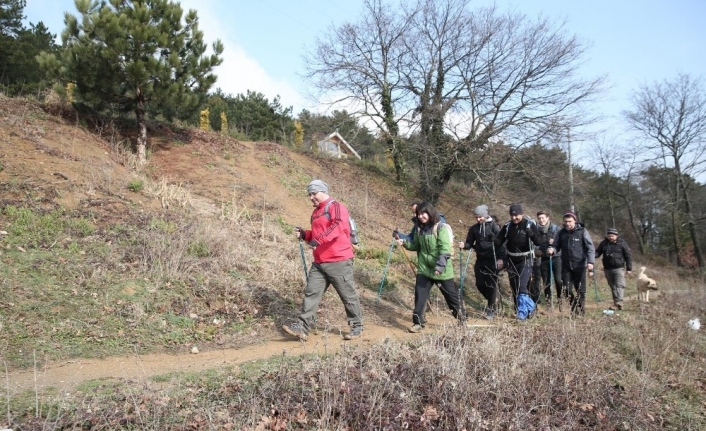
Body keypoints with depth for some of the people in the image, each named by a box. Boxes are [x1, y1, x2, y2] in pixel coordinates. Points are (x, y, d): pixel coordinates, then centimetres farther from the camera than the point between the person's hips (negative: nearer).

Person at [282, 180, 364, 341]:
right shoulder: (316, 212, 19)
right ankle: (301, 328, 3)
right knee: (311, 293, 2)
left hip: (339, 261, -8)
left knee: (348, 295, 3)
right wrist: (304, 235, 9)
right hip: (319, 262, 8)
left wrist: (320, 239, -38)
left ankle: (357, 326, 18)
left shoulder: (336, 207, -8)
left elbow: (338, 225, -27)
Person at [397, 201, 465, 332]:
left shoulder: (441, 228, -15)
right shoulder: (420, 229, 5)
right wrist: (405, 243, -3)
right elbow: (416, 245, 15)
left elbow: (445, 250, -22)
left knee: (452, 296, 11)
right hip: (424, 269, 5)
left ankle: (462, 318, 33)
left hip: (442, 271, -5)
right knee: (420, 296, -1)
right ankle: (418, 323, 10)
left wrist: (440, 266, -33)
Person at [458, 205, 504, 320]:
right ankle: (493, 299, 33)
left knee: (491, 284, -1)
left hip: (492, 260, -4)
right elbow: (470, 243, 5)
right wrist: (464, 245, -17)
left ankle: (491, 309, 11)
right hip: (480, 259, 5)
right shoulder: (474, 228, 5)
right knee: (480, 284, 7)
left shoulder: (493, 226, -8)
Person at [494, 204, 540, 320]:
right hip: (511, 261, 5)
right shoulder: (507, 226, 0)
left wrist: (531, 234, -34)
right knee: (514, 288, 12)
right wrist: (494, 240, -20)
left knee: (522, 286, -17)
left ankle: (523, 311, -5)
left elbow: (538, 241, -15)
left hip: (525, 260, -5)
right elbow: (499, 241, 3)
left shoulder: (530, 225, -10)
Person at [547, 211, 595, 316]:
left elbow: (590, 248, -5)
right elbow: (556, 246, 12)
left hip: (580, 266, -3)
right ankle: (572, 308, 18)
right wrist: (552, 249, -12)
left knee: (580, 290, 5)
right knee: (567, 289, 0)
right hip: (566, 266, 3)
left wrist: (590, 262, -18)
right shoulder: (561, 233, 6)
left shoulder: (582, 232, -4)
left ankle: (581, 309, 20)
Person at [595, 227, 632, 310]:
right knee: (613, 286, 10)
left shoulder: (622, 243, -2)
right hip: (607, 269, 4)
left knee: (619, 285, -15)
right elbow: (598, 252, 10)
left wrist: (629, 268, -2)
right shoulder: (603, 243, 5)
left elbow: (628, 256, 1)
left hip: (619, 268, -4)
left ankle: (619, 302, -24)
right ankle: (615, 302, 18)